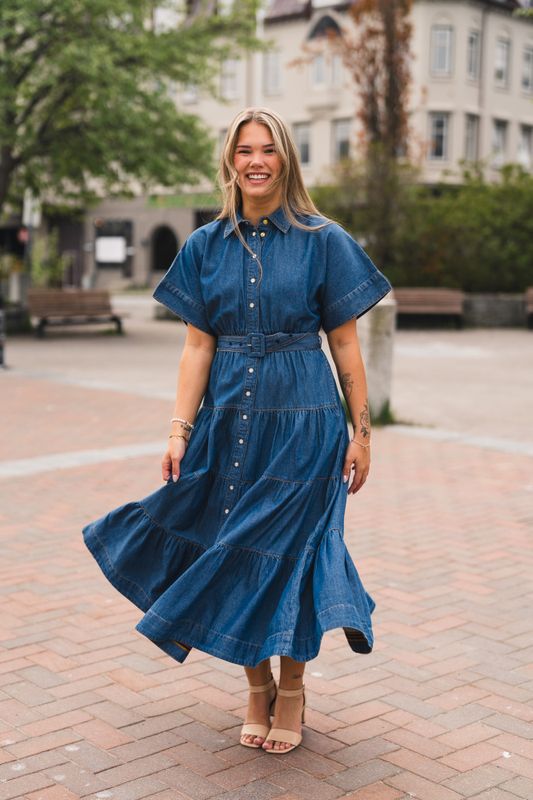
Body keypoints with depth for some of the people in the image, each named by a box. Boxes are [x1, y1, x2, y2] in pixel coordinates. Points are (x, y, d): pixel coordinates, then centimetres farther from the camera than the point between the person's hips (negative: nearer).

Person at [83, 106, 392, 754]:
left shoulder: (323, 241, -2)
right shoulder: (206, 246, 6)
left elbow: (345, 344, -1)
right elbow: (197, 346, 3)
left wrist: (361, 432, -3)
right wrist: (180, 429, -5)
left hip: (302, 423, -2)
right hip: (227, 423, 3)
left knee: (288, 550, 3)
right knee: (235, 553, 7)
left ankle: (292, 690, 25)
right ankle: (258, 687, 28)